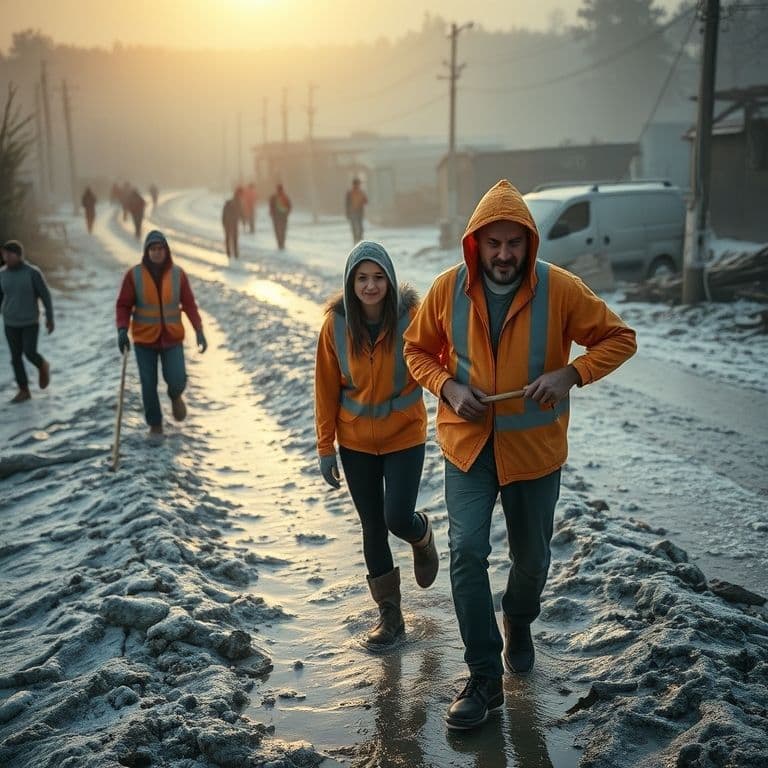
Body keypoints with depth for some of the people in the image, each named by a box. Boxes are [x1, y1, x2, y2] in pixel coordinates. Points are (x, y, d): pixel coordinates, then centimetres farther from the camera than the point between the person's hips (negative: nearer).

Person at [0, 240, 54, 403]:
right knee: (15, 356, 4)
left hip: (30, 322, -4)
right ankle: (24, 391, 15)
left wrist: (50, 318, -6)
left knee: (29, 353, -10)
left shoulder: (33, 273, -15)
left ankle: (42, 366, 23)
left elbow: (45, 295, -9)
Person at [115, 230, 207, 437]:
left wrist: (199, 330, -11)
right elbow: (123, 305, -3)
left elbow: (189, 304, -2)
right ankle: (155, 425, 22)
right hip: (144, 339, 0)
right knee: (148, 385, 3)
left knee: (177, 381, -10)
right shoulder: (134, 275, -7)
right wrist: (122, 330, -18)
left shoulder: (178, 273, -4)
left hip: (172, 338, 0)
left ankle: (175, 396, 27)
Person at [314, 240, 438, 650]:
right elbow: (327, 388, -2)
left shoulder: (410, 316, -14)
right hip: (356, 441, 2)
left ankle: (423, 536, 30)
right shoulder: (336, 323, -9)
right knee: (373, 527, 9)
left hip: (404, 435, -2)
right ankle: (389, 614, 24)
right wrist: (325, 447, 0)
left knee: (397, 518, -8)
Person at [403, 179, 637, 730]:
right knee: (467, 552, -12)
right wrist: (447, 386, -15)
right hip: (468, 445, 0)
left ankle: (519, 623, 50)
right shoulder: (448, 288, -9)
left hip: (534, 448, 0)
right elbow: (418, 350, 5)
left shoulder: (560, 288, -15)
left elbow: (619, 338, -5)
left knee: (531, 558, 15)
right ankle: (485, 680, 3)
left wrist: (570, 373, -23)